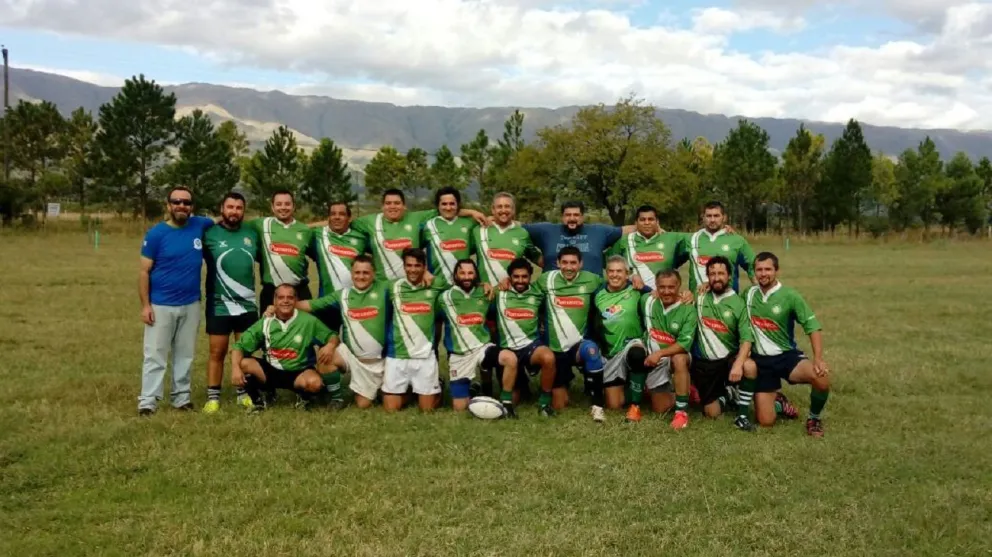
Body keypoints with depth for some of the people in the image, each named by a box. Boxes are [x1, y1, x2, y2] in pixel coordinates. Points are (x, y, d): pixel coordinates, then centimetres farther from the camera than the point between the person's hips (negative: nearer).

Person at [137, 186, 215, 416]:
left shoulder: (200, 225, 1)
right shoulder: (156, 233, -8)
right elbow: (144, 272, -6)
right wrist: (145, 305, -11)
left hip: (191, 305, 4)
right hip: (161, 305, -3)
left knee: (185, 354, 12)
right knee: (155, 354, -1)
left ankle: (181, 396, 22)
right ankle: (148, 400, 3)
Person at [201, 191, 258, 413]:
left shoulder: (252, 234, 6)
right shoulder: (209, 234, -6)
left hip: (248, 305, 3)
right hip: (219, 305, -3)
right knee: (217, 352, 2)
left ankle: (244, 393, 21)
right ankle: (213, 396, 11)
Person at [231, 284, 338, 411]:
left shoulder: (308, 321, -8)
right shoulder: (265, 323, -5)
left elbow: (332, 336, -2)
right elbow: (240, 346, -7)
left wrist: (330, 345, -28)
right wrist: (235, 368, -27)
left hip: (299, 372, -2)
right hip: (271, 370, 2)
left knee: (314, 383, -35)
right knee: (243, 364, -24)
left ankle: (305, 397, 3)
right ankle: (257, 399, 2)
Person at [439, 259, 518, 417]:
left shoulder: (485, 293, 6)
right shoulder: (446, 297, 1)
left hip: (482, 348, 1)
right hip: (459, 355, -1)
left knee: (510, 358, -33)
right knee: (460, 408, -3)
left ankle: (506, 401, -14)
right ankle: (470, 390, 32)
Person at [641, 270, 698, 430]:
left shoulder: (688, 310, -17)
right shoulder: (648, 301, -7)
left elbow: (685, 343, -25)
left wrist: (660, 353, -32)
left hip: (676, 356, -3)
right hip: (653, 360, 4)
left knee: (679, 359, -41)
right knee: (660, 408, 3)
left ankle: (682, 411, -30)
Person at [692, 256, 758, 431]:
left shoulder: (739, 304, -7)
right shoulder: (699, 298, 2)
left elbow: (746, 339, -16)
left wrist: (738, 363, -32)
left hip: (729, 358, -2)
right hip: (703, 363, 2)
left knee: (749, 366, -36)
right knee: (712, 412, -3)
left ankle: (742, 415, -18)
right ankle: (726, 394, 33)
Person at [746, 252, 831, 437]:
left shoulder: (790, 296, -10)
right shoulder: (748, 294, 1)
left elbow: (812, 327, -12)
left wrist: (818, 358, -25)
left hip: (787, 356, -2)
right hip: (761, 360, 2)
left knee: (821, 377, -33)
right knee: (766, 421, -5)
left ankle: (814, 418, -3)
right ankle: (777, 401, 33)